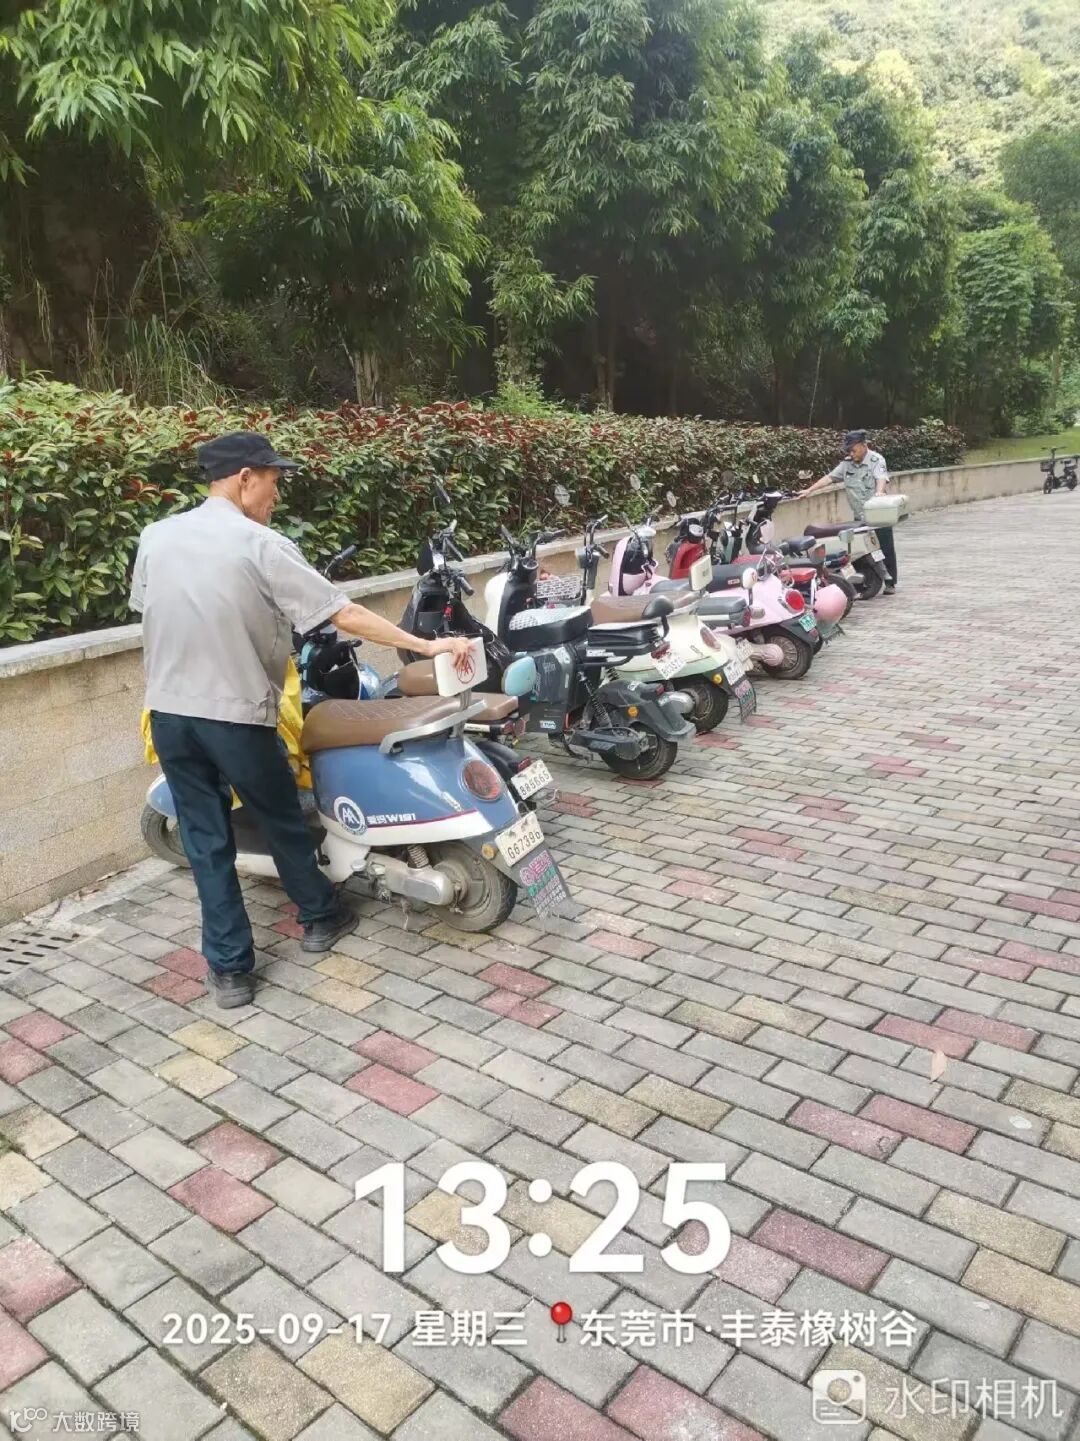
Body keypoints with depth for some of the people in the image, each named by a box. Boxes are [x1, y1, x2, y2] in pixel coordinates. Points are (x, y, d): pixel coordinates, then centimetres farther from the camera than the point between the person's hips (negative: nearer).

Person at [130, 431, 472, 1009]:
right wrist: (427, 645, -10)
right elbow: (346, 615, -16)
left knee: (205, 838, 12)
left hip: (169, 713, 5)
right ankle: (321, 917, 37)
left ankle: (228, 969, 18)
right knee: (282, 822, 16)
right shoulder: (262, 546, -13)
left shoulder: (155, 537, 3)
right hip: (237, 715, -4)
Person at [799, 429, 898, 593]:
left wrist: (879, 492, -46)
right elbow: (829, 477, 8)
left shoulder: (876, 459, -9)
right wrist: (809, 490, 0)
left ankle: (890, 582, 14)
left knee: (886, 549, 4)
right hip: (859, 517, 5)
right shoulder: (847, 463, 9)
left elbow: (881, 478, -25)